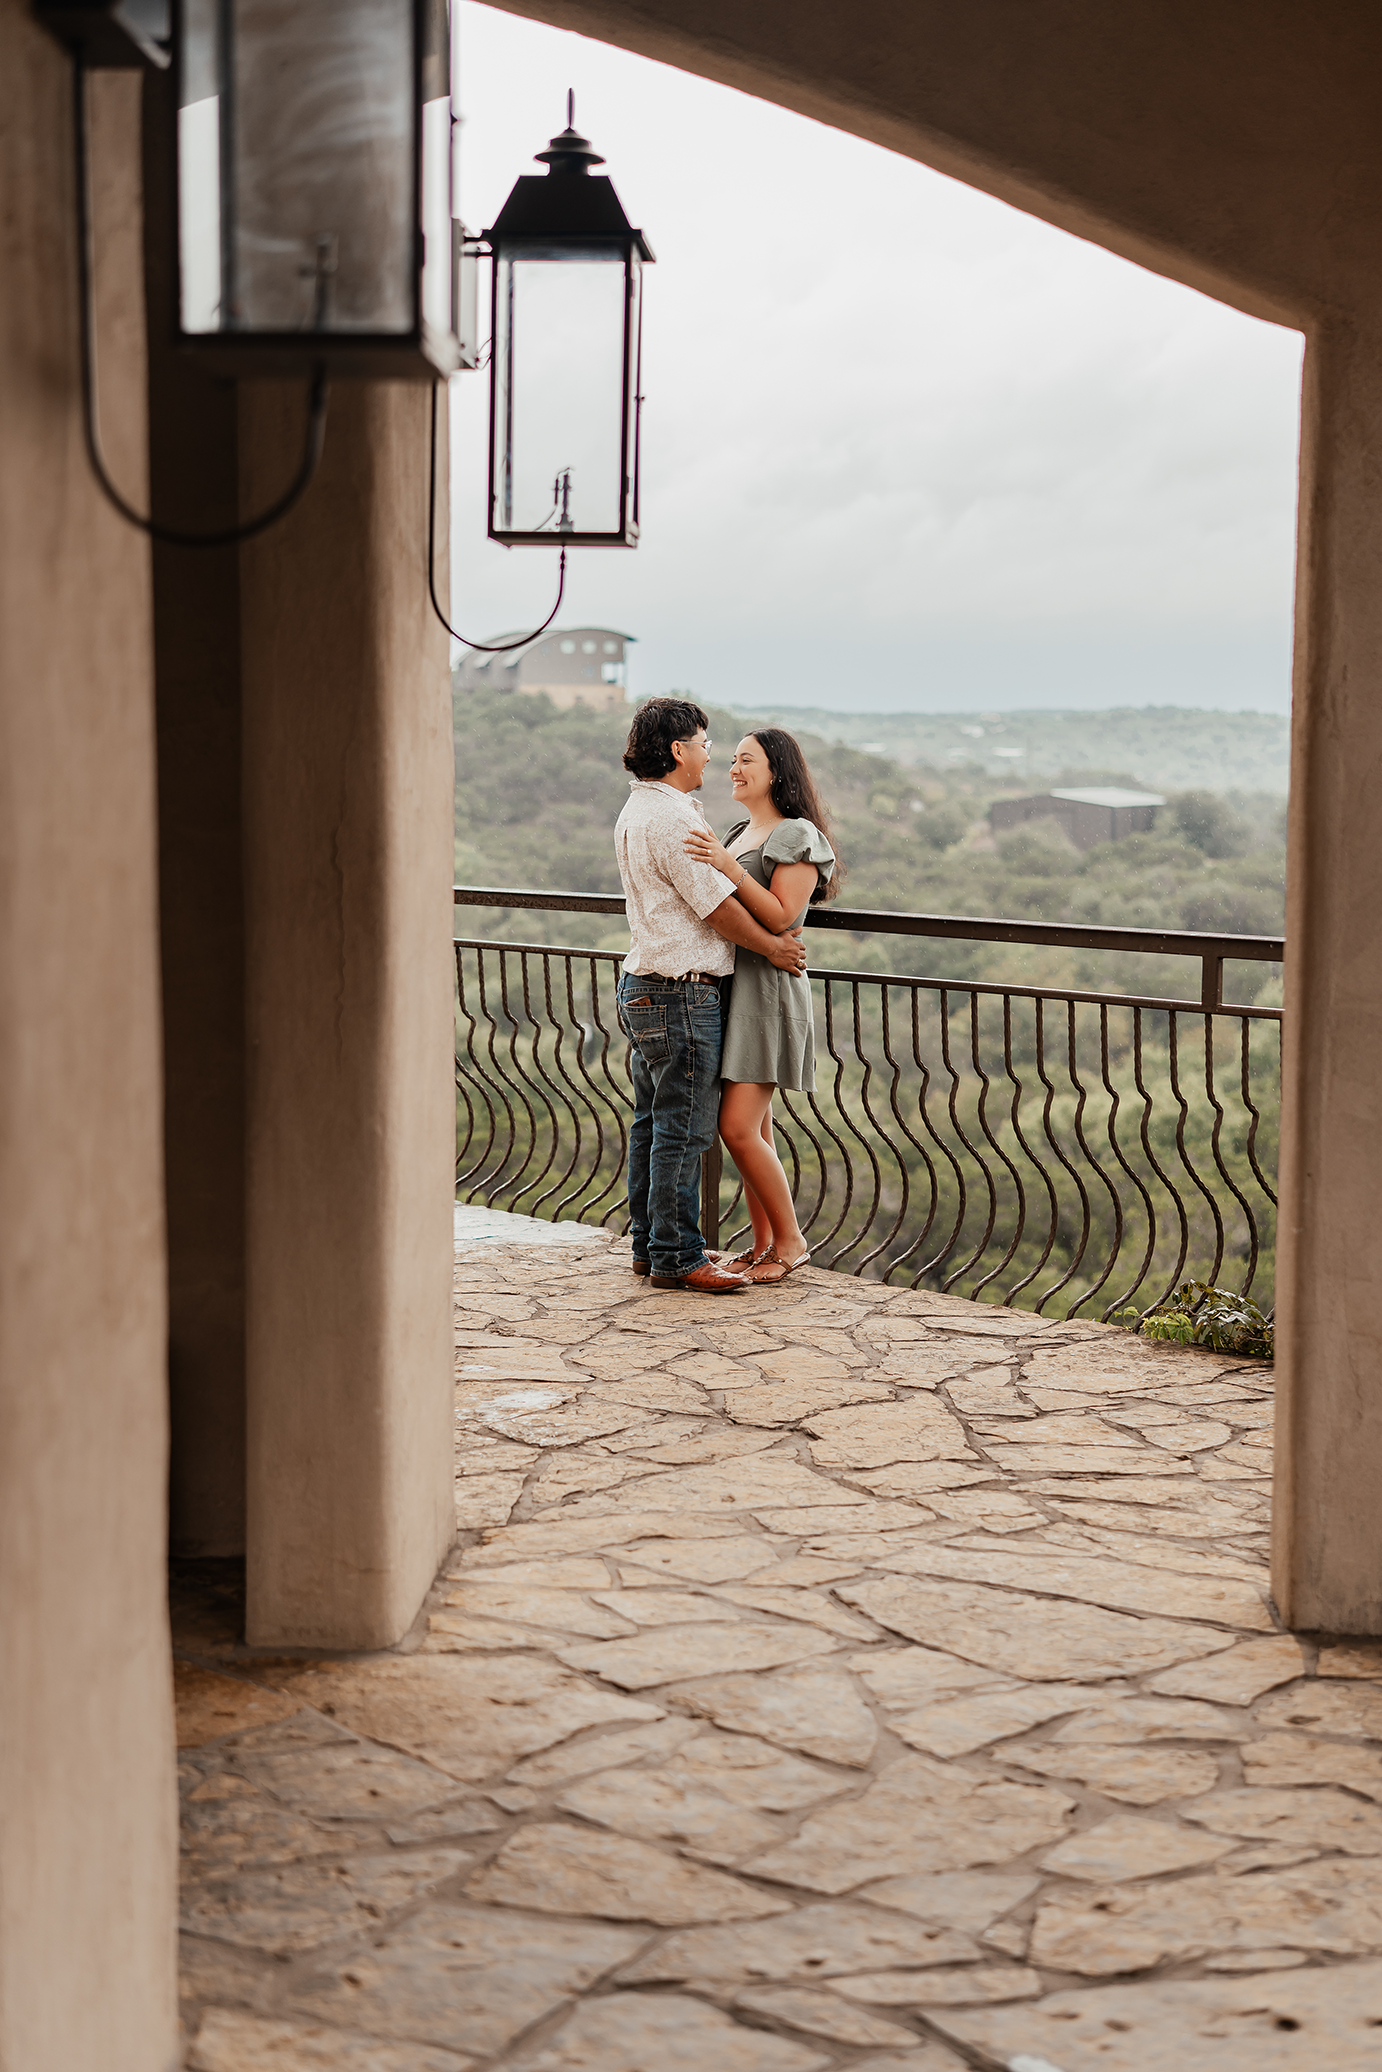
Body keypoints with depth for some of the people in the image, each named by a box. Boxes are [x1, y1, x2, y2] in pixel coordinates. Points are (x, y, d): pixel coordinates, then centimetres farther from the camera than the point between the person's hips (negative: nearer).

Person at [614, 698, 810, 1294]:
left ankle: (650, 1245, 21)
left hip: (643, 988, 11)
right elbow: (717, 904, -15)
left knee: (653, 1123, 14)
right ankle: (676, 1257, -2)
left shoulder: (637, 810, 16)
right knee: (683, 1130, -6)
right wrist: (773, 946, -1)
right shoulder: (670, 816, -18)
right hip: (681, 994, -11)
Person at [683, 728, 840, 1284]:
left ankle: (790, 1240, 0)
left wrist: (727, 865, -23)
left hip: (766, 990, -8)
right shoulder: (738, 835, 18)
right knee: (754, 1128, 10)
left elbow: (780, 917, -18)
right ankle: (763, 1243, 15)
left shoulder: (797, 836, -8)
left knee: (738, 1128, -12)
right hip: (728, 986, 8)